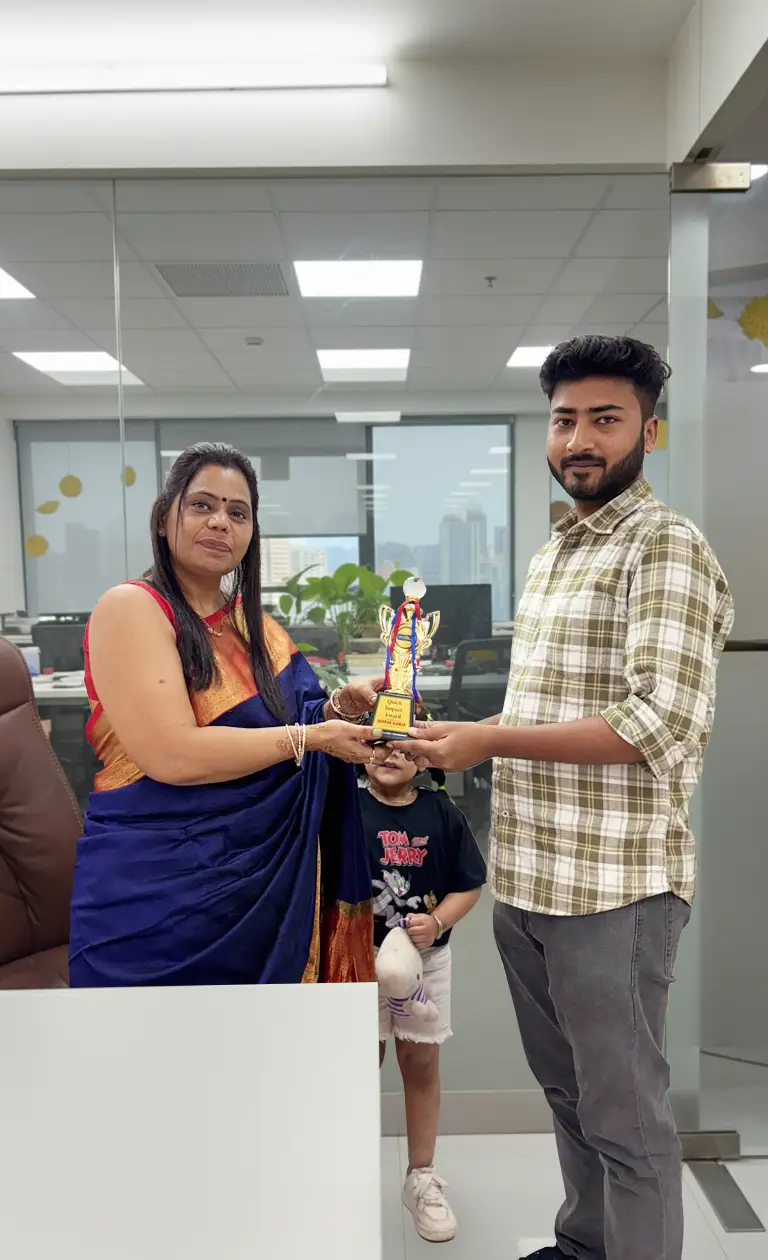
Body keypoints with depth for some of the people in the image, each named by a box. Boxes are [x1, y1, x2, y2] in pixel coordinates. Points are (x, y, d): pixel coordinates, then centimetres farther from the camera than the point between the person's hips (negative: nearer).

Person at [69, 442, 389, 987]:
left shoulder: (254, 625, 9)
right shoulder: (131, 609, -13)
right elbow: (173, 755, -23)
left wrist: (338, 707, -5)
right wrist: (309, 737, -17)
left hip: (258, 883, 7)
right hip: (153, 892, -6)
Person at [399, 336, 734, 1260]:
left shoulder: (666, 547, -12)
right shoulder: (554, 553, 13)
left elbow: (662, 725, -22)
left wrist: (488, 740, -18)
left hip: (613, 886, -8)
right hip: (528, 878, 8)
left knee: (623, 1114, 8)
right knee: (566, 1090, 23)